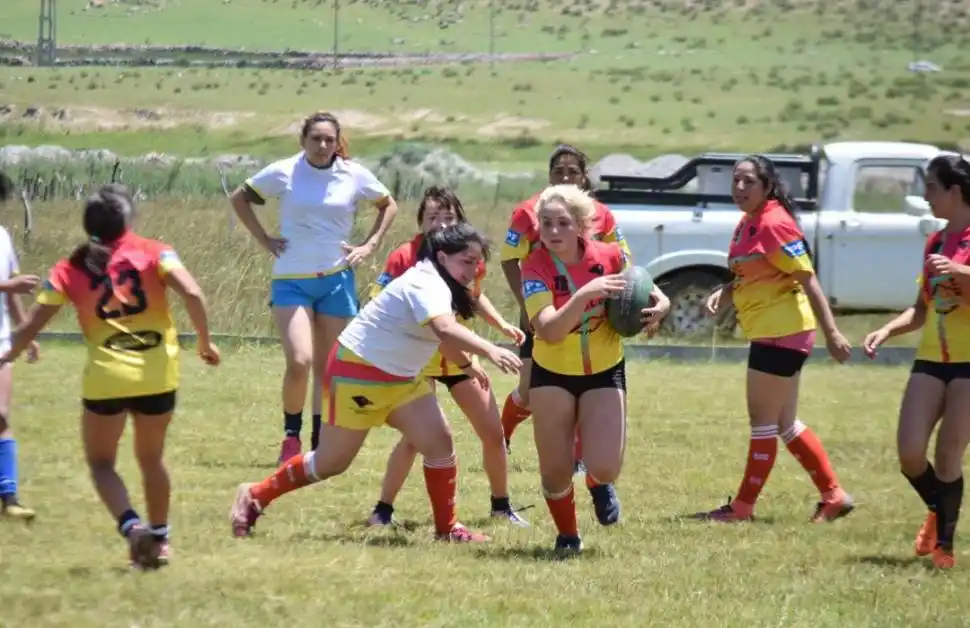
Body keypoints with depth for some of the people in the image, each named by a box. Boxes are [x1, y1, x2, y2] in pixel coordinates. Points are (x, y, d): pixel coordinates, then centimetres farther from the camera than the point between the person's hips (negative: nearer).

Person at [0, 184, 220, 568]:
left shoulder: (70, 269, 3)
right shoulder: (152, 252, 1)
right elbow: (192, 295, -12)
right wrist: (204, 342, 1)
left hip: (105, 379, -1)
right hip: (158, 376, 1)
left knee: (101, 462, 15)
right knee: (151, 459, 23)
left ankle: (132, 526, -9)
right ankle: (159, 539, 28)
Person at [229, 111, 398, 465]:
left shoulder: (355, 176, 0)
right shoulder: (283, 173, -4)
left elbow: (388, 206, 16)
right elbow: (240, 199, 9)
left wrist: (370, 245, 4)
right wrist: (264, 241, 1)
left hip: (337, 279, 2)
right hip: (292, 280, -2)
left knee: (327, 368, 6)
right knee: (299, 361, -16)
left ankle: (320, 443, 14)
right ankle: (291, 436, 4)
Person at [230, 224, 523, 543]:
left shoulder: (439, 284, 5)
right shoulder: (426, 285, -27)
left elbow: (441, 336, 27)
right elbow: (444, 328, -48)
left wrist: (467, 363, 25)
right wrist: (490, 350, -58)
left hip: (402, 378, 9)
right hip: (357, 373, -9)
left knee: (439, 442, -5)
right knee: (330, 463, 1)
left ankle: (447, 527, 3)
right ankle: (254, 496, 20)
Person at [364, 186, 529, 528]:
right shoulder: (404, 258, -19)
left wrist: (502, 325, 5)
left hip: (459, 355, 5)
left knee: (493, 433, 6)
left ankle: (501, 505, 26)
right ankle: (383, 509, -2)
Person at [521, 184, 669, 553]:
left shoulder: (609, 257, -15)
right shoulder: (535, 269, -22)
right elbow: (548, 331, -36)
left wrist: (660, 304, -17)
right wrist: (584, 295, -48)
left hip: (605, 372, 1)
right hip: (552, 374, -1)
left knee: (605, 467, -12)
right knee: (556, 472, 1)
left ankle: (598, 484, 26)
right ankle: (567, 535, 30)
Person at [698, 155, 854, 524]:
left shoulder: (774, 224, -16)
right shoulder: (747, 223, 12)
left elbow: (808, 279, -18)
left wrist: (831, 332, -22)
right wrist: (723, 294, 1)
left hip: (781, 332, -10)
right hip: (768, 332, 10)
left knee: (763, 421, -1)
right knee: (784, 423, 15)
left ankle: (743, 507, 7)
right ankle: (833, 496, 22)